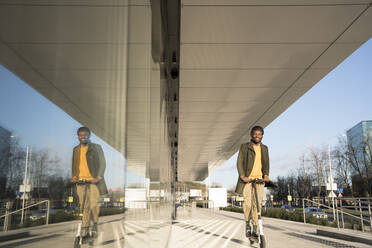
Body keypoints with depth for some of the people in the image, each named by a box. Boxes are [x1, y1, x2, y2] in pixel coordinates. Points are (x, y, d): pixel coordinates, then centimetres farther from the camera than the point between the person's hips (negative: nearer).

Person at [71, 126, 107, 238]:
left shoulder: (96, 147, 2)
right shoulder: (76, 149, 16)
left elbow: (102, 163, 0)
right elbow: (74, 165, 22)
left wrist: (98, 177, -11)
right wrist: (74, 177, 6)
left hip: (93, 181, -4)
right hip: (80, 181, 4)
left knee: (93, 204, -13)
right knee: (84, 206, 5)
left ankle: (85, 227, 3)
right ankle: (93, 225, 18)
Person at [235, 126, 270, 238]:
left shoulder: (264, 148, 16)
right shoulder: (244, 146, 5)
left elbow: (266, 163, 15)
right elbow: (239, 162, 0)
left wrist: (266, 175, -3)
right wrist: (242, 176, -12)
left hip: (259, 179, 3)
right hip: (247, 179, -3)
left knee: (257, 204, -2)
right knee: (247, 204, -10)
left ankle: (255, 229, 8)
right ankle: (247, 224, 14)